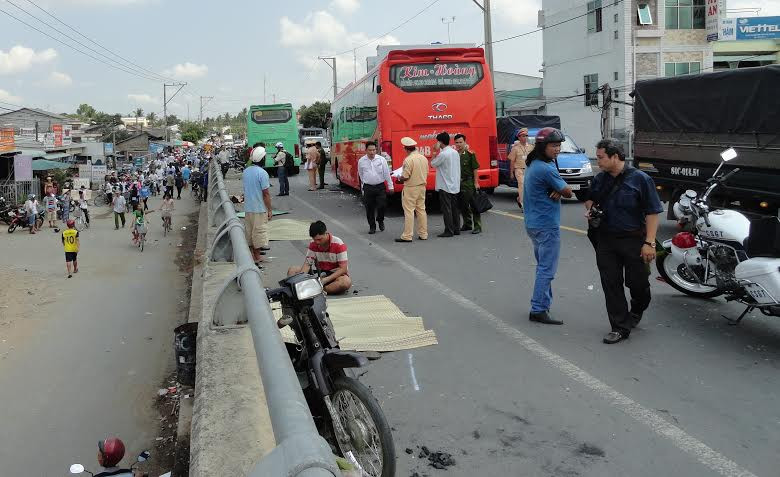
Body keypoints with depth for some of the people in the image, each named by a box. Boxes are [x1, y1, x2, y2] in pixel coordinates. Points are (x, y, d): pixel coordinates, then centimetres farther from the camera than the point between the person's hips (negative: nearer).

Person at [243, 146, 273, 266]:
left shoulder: (245, 172, 5)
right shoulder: (262, 173, -18)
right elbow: (266, 193, -17)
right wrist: (270, 210, -11)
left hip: (247, 207, 7)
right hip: (259, 208, -7)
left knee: (249, 231, 15)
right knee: (259, 232, 1)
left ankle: (252, 255, 24)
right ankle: (257, 258, 5)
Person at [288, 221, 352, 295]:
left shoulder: (339, 244, -17)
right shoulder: (313, 244, -3)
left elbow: (343, 269, -20)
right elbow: (307, 264, -3)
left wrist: (325, 280, -29)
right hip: (320, 274, 5)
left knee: (346, 282, -40)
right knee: (292, 271, -9)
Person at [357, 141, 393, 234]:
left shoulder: (382, 159, -2)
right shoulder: (361, 161, 1)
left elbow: (387, 173, 1)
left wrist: (390, 186, 2)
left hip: (380, 186, -1)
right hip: (368, 187, 1)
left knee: (382, 205, -6)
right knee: (369, 209, 4)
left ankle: (380, 220, 24)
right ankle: (372, 227, 18)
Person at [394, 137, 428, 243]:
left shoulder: (408, 160, -18)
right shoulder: (423, 158, 5)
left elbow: (405, 177, -18)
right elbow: (426, 173, 11)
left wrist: (399, 179, 2)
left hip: (411, 188, -7)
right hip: (422, 187, 7)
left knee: (409, 212, -3)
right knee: (421, 210, 13)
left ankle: (407, 236, -1)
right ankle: (423, 234, 17)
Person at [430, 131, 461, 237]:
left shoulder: (443, 154, -17)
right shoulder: (455, 152, 9)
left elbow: (433, 164, -6)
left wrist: (435, 151, -1)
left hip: (445, 186, -8)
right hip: (455, 186, 8)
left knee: (446, 209, -4)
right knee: (454, 208, 13)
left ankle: (449, 231, -3)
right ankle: (456, 229, 18)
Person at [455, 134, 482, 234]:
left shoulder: (470, 154, -5)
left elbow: (475, 169, -4)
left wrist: (476, 182, -8)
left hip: (469, 182, -5)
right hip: (458, 182, 5)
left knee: (474, 205, -3)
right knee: (462, 205, 11)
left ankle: (477, 226, -1)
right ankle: (467, 224, 24)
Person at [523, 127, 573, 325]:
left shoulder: (533, 165, 10)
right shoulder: (546, 169, -21)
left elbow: (559, 188, 11)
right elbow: (568, 192, -13)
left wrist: (557, 191, -10)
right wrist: (561, 191, 7)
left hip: (533, 224, 10)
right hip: (547, 226, -10)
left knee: (543, 266, 19)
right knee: (547, 269, -5)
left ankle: (543, 302, 28)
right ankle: (538, 310, -4)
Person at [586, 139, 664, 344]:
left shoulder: (640, 179, -9)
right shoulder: (599, 179, 6)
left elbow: (653, 212, -9)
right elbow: (590, 199, 26)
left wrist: (649, 242, -15)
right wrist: (589, 208, 1)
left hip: (633, 240, -4)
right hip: (605, 240, 4)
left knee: (638, 283, 7)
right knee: (611, 285, 3)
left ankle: (637, 311, 39)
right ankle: (620, 327, 11)